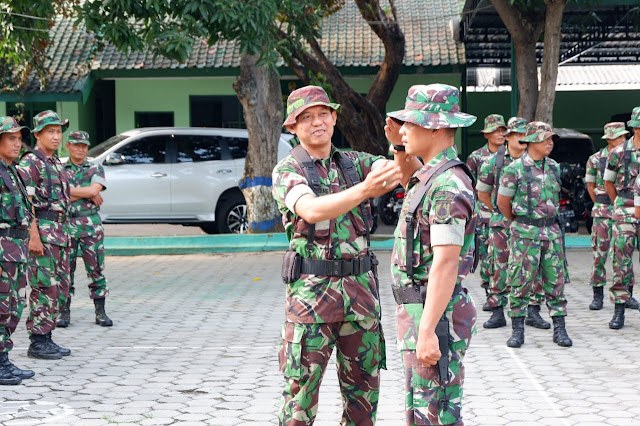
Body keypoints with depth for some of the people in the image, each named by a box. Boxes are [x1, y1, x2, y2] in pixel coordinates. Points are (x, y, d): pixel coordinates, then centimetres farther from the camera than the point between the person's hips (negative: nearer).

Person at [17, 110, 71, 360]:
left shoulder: (57, 163, 17)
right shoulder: (29, 162, -9)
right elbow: (26, 203, -15)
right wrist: (34, 236, -21)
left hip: (59, 231, 9)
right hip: (41, 232, -9)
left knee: (60, 288, 10)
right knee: (45, 288, -7)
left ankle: (46, 339, 17)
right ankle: (37, 342, 0)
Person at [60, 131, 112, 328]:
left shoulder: (96, 169, 8)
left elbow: (94, 189, -11)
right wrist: (89, 195, -9)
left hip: (91, 224, 0)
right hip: (66, 224, 0)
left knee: (96, 268, 1)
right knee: (65, 269, 2)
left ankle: (100, 313, 7)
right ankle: (65, 313, 9)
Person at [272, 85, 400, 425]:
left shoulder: (355, 163, 9)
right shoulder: (287, 171, -4)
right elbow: (311, 210, -24)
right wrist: (364, 190, -39)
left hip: (360, 288, 4)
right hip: (311, 291, -4)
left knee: (363, 385, 12)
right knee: (301, 386, -1)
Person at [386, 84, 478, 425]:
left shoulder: (449, 185, -19)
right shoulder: (434, 174, 11)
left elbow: (446, 264, -25)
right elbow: (411, 182, 37)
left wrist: (427, 331, -27)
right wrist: (399, 146, 18)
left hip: (435, 317, -10)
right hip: (420, 311, 10)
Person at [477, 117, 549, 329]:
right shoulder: (494, 161, 1)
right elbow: (482, 193, 12)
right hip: (501, 223, -1)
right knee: (500, 266, 1)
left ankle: (533, 312, 10)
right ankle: (497, 313, 9)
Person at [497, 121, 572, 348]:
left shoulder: (553, 167, 7)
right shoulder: (514, 169, -8)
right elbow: (503, 202, 1)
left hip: (551, 231, 5)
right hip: (525, 234, -5)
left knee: (556, 280, 6)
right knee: (520, 281, 0)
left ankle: (559, 330, 13)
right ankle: (517, 331, 10)